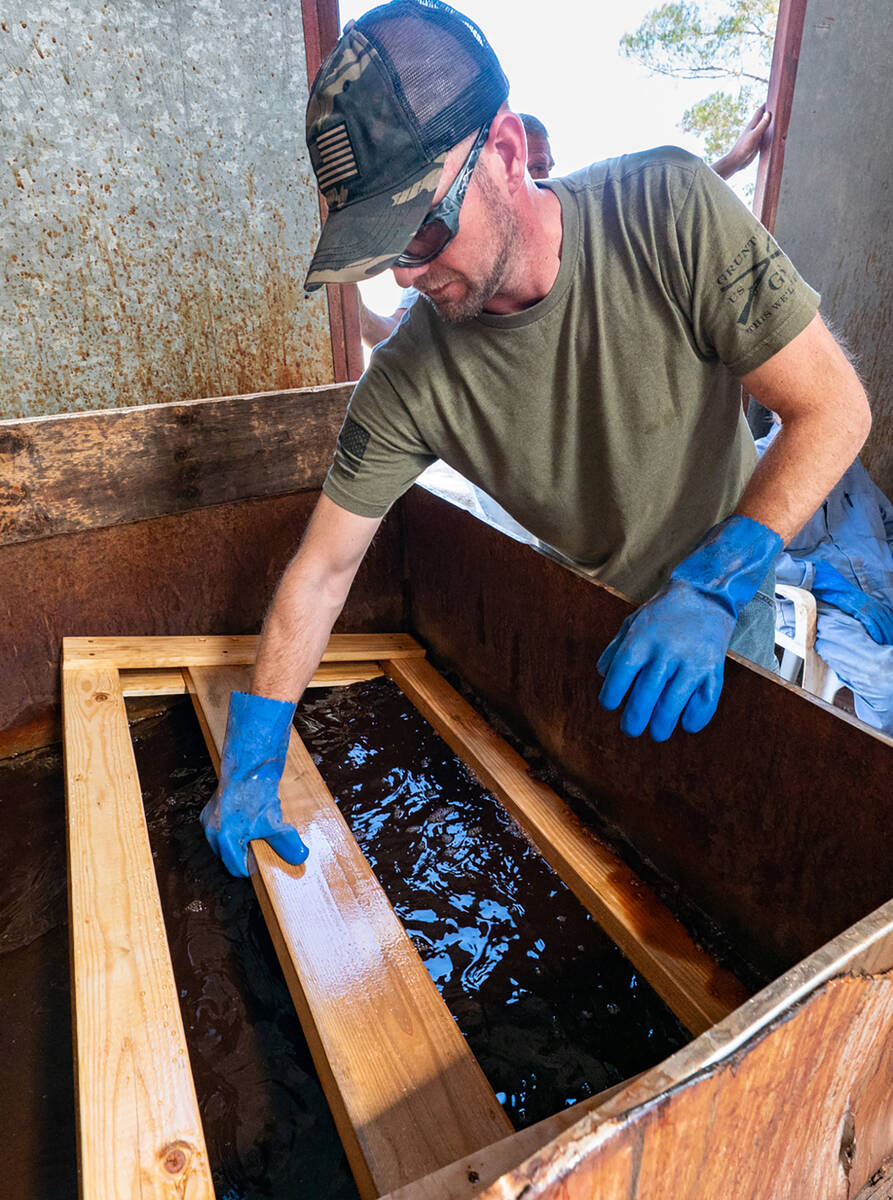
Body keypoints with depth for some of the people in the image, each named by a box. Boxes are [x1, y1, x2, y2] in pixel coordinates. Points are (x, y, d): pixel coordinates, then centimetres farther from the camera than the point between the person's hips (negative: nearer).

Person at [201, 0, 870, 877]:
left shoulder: (670, 210, -28)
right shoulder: (408, 380, -24)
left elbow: (833, 408, -25)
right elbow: (322, 569, -18)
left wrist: (711, 588, -38)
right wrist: (251, 759, -18)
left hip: (728, 584, 0)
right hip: (581, 613, 1)